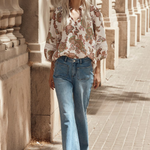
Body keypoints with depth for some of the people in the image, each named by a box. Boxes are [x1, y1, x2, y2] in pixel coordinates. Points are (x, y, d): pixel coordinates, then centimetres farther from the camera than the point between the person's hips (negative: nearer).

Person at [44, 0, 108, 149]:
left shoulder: (93, 12, 3)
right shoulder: (59, 13, 6)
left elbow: (100, 42, 5)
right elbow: (51, 43, 11)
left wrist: (97, 71, 2)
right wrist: (51, 72, 10)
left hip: (84, 67, -1)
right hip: (62, 66, 1)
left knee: (80, 113, 9)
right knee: (66, 114, -5)